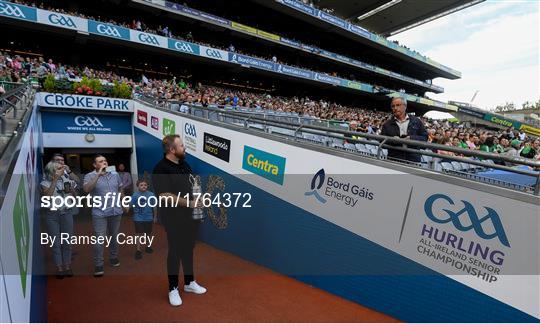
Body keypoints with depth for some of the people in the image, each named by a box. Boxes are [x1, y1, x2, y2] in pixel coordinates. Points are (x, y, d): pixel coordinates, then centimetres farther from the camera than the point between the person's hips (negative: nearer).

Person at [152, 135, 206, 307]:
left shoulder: (184, 164, 8)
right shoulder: (161, 169, -17)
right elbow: (165, 196, -24)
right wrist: (190, 203, -21)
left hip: (190, 216, 7)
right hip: (173, 219, -7)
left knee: (188, 250, 18)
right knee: (175, 252, 6)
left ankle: (189, 283, 34)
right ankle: (173, 289, 24)